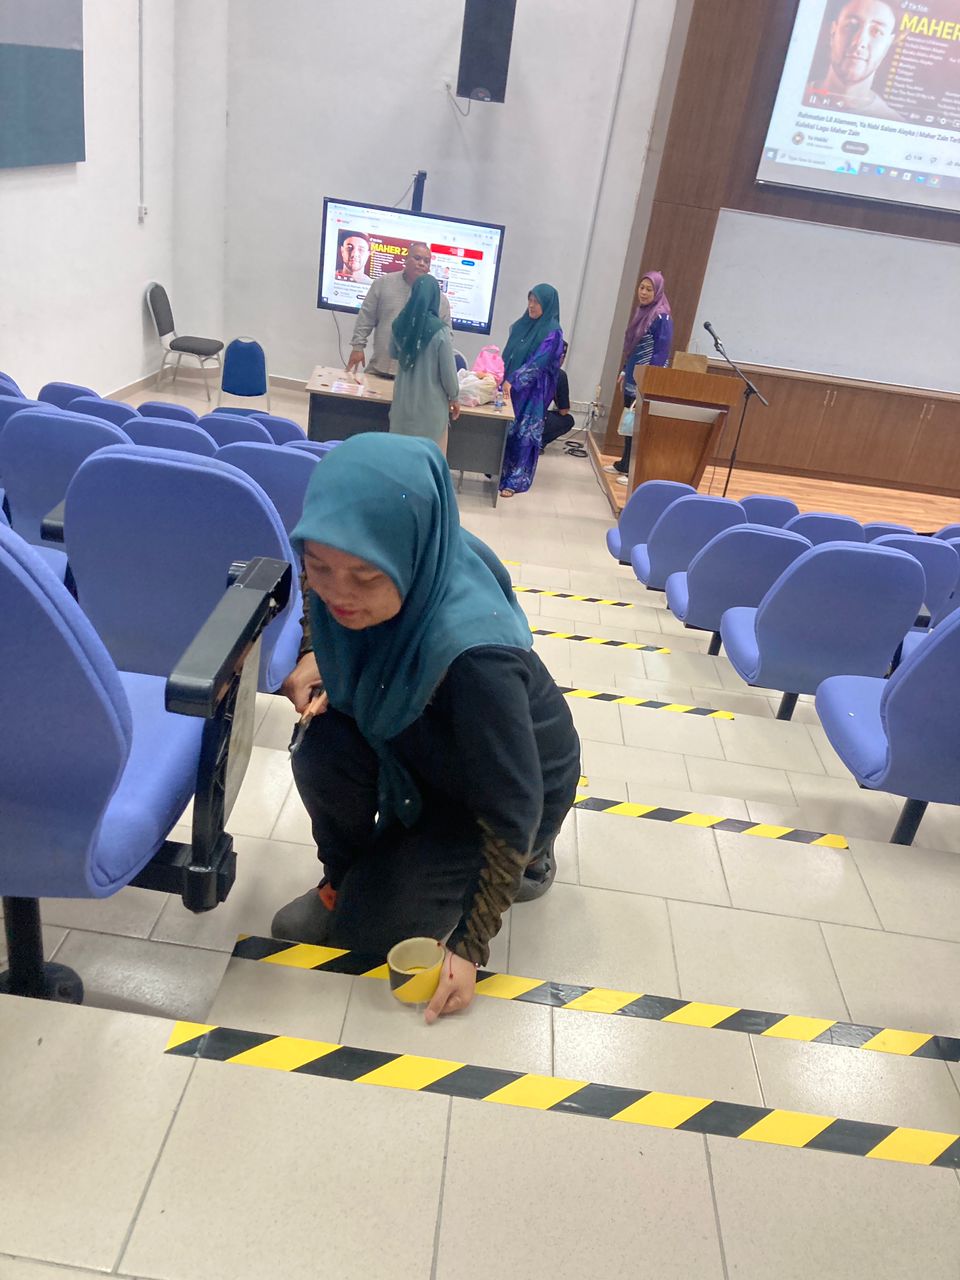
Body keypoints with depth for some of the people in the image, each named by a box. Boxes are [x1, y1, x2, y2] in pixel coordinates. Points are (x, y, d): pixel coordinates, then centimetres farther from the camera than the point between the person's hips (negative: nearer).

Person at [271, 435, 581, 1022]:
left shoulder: (474, 654, -41)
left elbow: (513, 810, -28)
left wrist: (469, 946, -19)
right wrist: (319, 658, -16)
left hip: (515, 785, -5)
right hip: (427, 747, 5)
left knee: (369, 928, -9)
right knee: (324, 748, -24)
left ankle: (527, 860, 14)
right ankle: (343, 879, 6)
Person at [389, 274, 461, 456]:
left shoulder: (400, 324, 0)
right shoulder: (440, 331, -17)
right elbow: (448, 371, -11)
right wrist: (454, 398, 5)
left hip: (403, 401, 5)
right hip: (430, 405, -5)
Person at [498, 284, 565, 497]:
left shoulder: (553, 332, -11)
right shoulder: (523, 323, 10)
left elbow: (538, 363, -19)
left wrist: (513, 381, -24)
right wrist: (501, 377, 9)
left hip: (531, 392, -6)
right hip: (509, 386, 6)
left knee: (523, 434, -2)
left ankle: (515, 481, 5)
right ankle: (498, 472, 22)